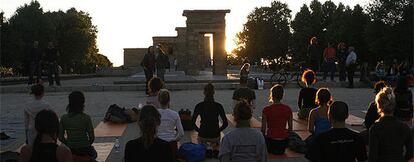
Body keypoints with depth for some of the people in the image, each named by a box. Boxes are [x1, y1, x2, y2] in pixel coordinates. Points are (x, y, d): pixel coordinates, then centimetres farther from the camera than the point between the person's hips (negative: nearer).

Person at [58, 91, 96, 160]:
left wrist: (69, 144, 13)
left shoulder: (63, 118, -9)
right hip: (85, 151, -2)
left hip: (71, 151, 2)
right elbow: (92, 137, -10)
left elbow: (60, 138, -3)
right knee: (93, 153, 33)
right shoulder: (86, 118, -15)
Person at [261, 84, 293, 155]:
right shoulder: (288, 109, -3)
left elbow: (263, 129, -6)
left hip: (271, 141, -4)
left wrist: (263, 138, 11)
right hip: (284, 141, 4)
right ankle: (281, 150, 16)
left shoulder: (266, 110, -11)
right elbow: (290, 128, 5)